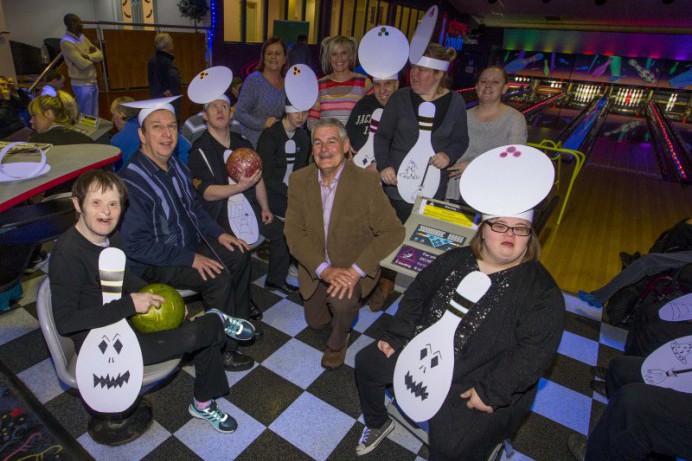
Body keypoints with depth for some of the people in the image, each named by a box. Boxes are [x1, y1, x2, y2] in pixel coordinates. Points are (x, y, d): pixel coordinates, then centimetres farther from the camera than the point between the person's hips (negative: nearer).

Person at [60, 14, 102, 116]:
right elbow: (83, 64, -21)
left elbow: (100, 55, 6)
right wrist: (93, 57, -1)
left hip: (93, 82, 8)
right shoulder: (66, 42, -14)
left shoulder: (82, 37, 11)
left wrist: (88, 56, -14)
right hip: (82, 85, -8)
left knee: (94, 115, 13)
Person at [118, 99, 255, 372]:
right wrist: (190, 258, -26)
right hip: (154, 263, -9)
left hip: (190, 241, 9)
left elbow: (195, 206, 15)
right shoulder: (133, 183, -27)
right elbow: (136, 246, -27)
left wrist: (218, 234, 2)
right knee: (218, 278, -24)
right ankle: (222, 350, -4)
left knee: (239, 256, 5)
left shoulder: (175, 165, 0)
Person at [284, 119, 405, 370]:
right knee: (315, 321, 18)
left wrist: (355, 270, -30)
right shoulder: (299, 180, -10)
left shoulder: (366, 182, -20)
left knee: (341, 301, -33)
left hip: (353, 267, -4)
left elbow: (393, 231, -21)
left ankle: (337, 343, 2)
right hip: (315, 268, 4)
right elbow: (293, 232, -11)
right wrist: (324, 269, -25)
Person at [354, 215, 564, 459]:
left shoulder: (542, 291, -12)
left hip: (474, 381, -5)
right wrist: (395, 336, 2)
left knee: (450, 445, -22)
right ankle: (378, 424, 34)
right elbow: (417, 294, 8)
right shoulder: (455, 259, 2)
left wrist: (491, 393, -22)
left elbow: (534, 351, -17)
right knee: (366, 363, 7)